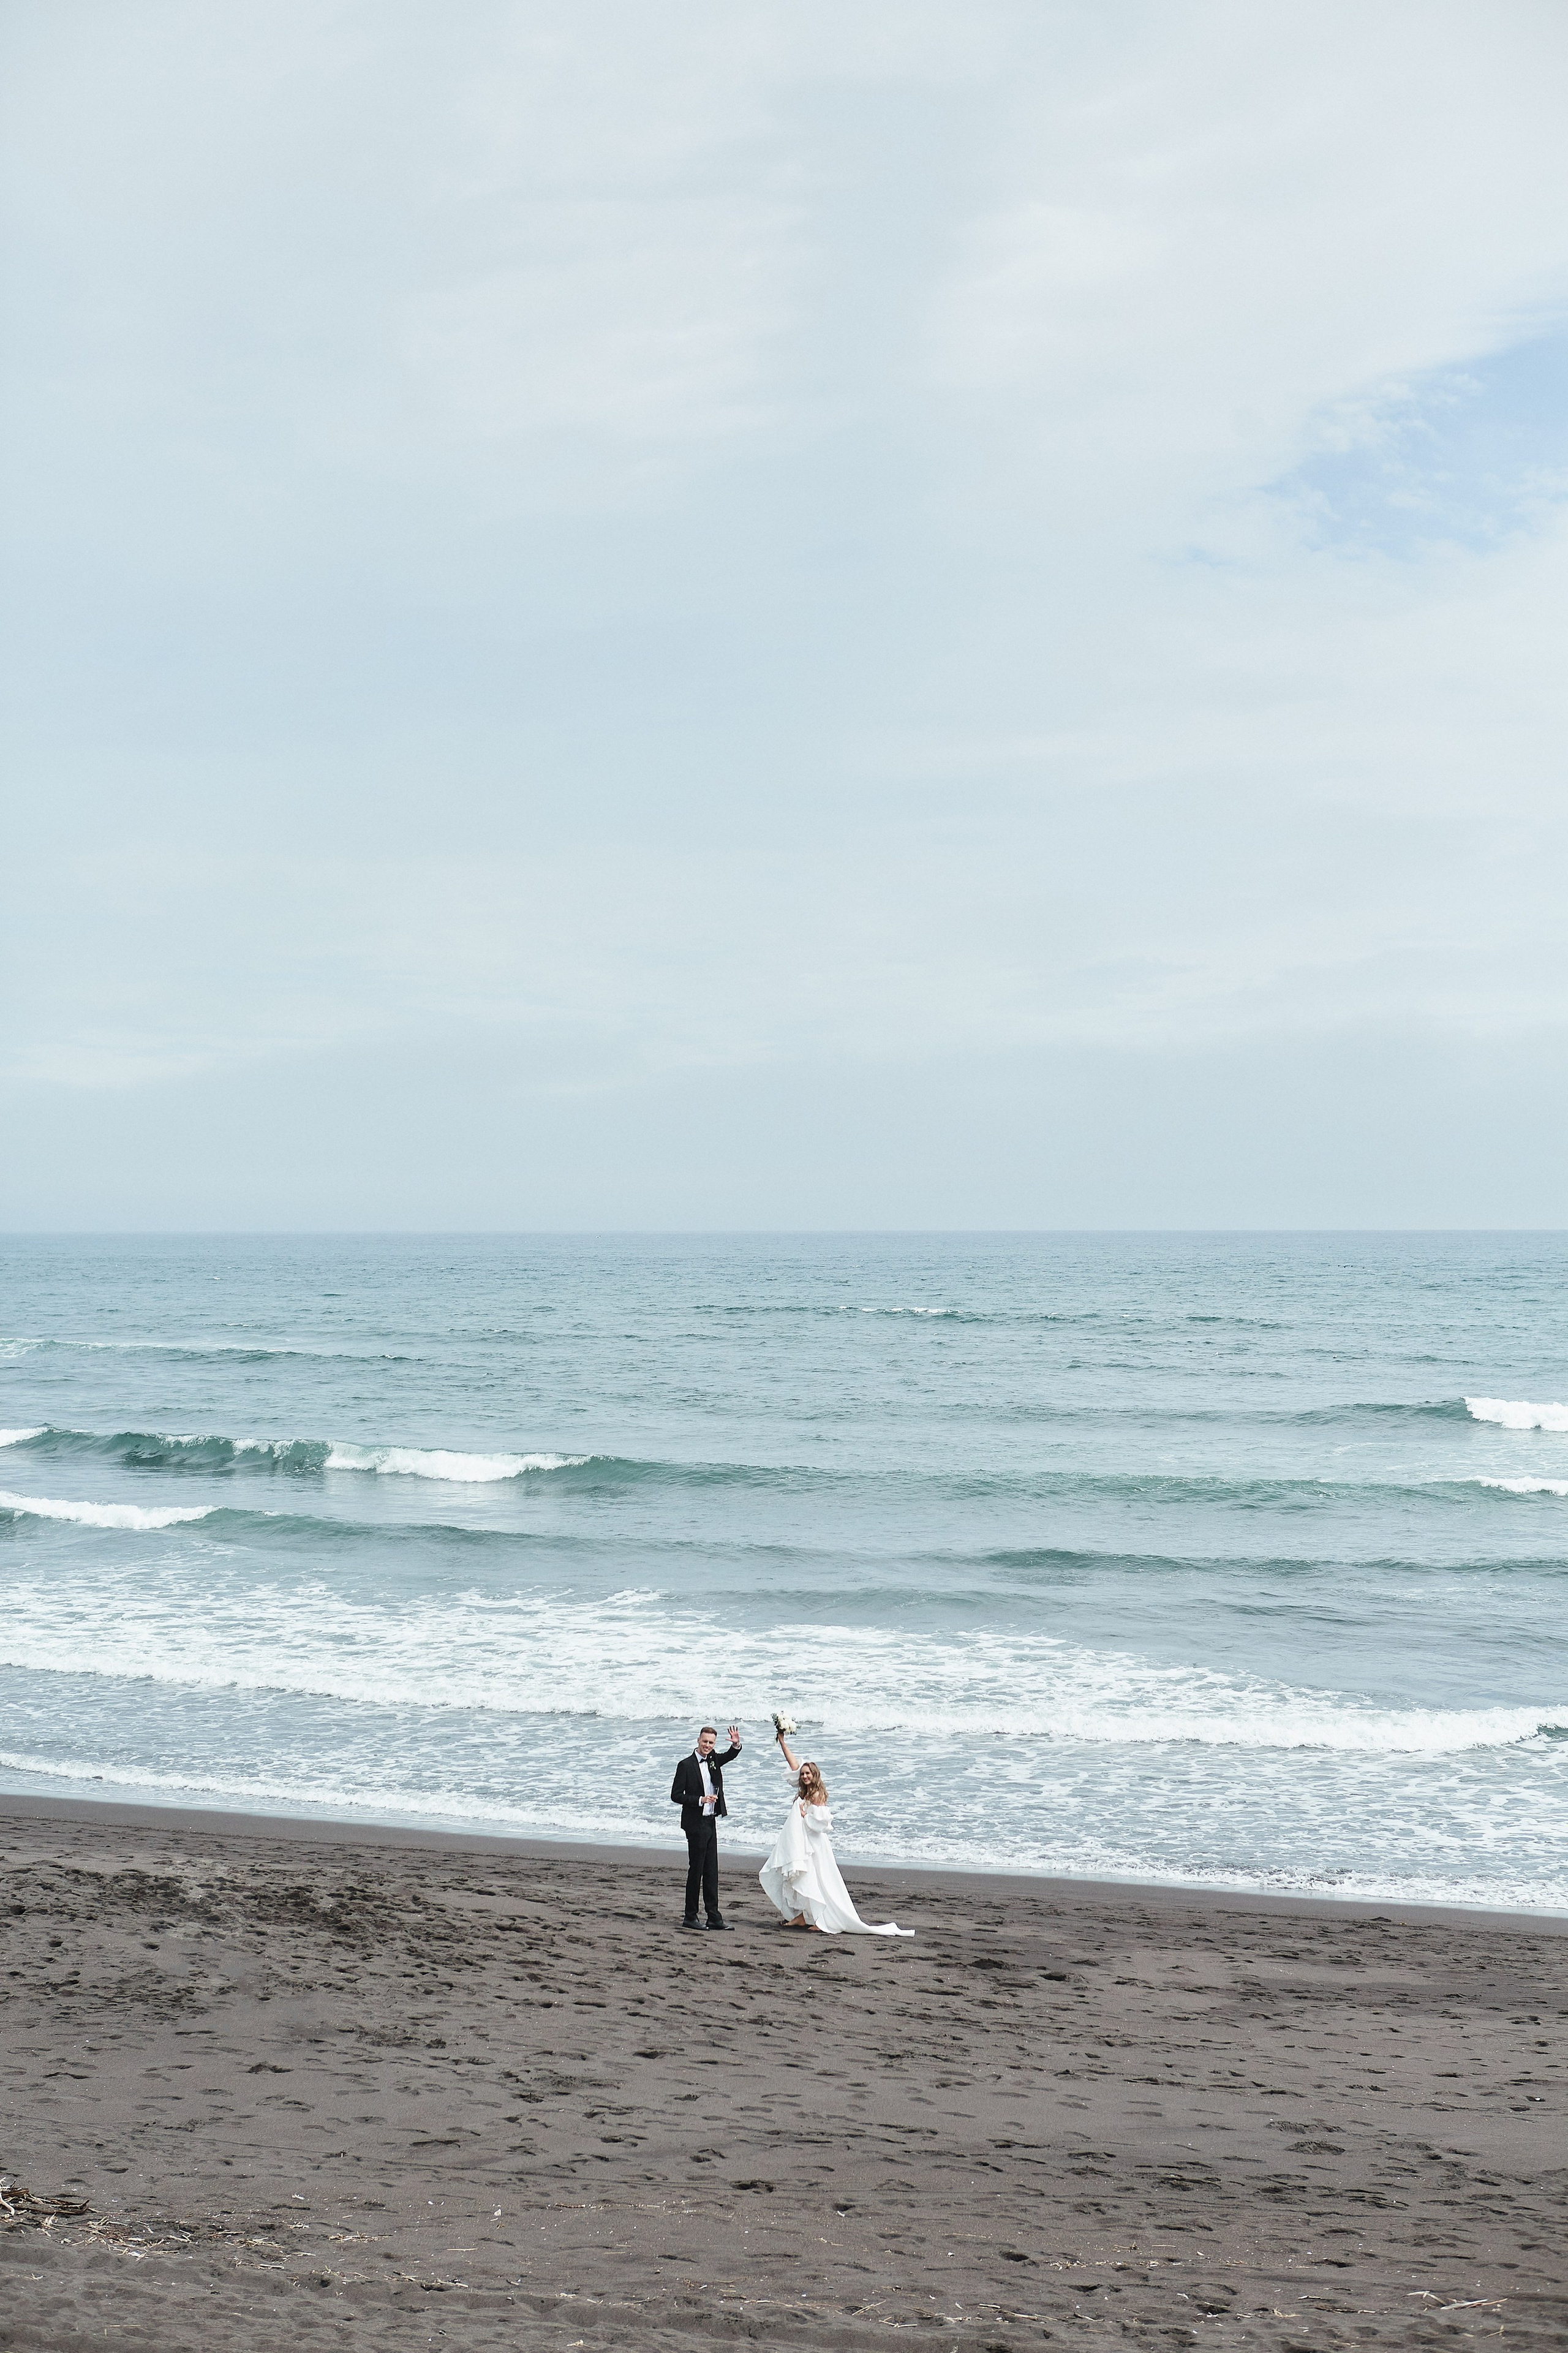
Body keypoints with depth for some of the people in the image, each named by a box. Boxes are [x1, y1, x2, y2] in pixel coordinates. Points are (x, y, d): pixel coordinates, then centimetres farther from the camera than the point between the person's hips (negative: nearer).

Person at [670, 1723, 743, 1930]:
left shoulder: (713, 1761, 9)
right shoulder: (686, 1765, -9)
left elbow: (730, 1756, 13)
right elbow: (676, 1796, -10)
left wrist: (736, 1745, -9)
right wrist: (700, 1800, -19)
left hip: (711, 1822, 7)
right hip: (696, 1823, -7)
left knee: (711, 1871, 9)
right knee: (696, 1870, -3)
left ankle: (714, 1916, 13)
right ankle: (690, 1917, 4)